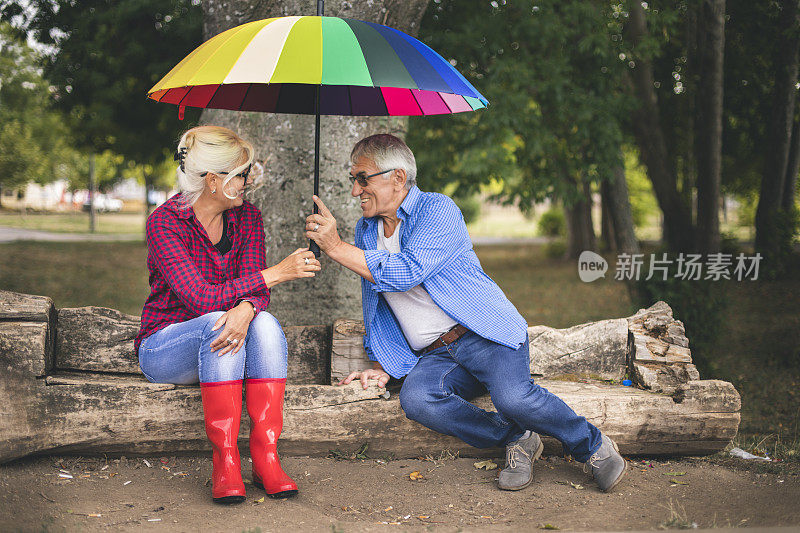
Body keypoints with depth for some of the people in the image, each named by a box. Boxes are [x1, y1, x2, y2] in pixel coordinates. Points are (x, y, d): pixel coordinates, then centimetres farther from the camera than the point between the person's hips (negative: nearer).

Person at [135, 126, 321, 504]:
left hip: (216, 349, 4)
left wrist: (246, 308, -35)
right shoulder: (165, 223, -16)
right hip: (163, 346, -4)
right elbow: (202, 298, -27)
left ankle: (265, 458, -33)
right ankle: (224, 459, -35)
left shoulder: (247, 217, 1)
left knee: (265, 324, -29)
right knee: (218, 324, -36)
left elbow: (256, 291, -10)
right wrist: (276, 273, -29)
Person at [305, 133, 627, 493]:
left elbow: (406, 272, -21)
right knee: (415, 398, -29)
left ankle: (594, 446, -5)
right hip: (433, 355, 5)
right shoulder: (366, 231, 15)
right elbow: (376, 307, 23)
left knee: (511, 396, -33)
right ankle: (515, 440, -10)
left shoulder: (437, 209, -6)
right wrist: (381, 364, 12)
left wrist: (337, 248, -19)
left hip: (485, 334, -5)